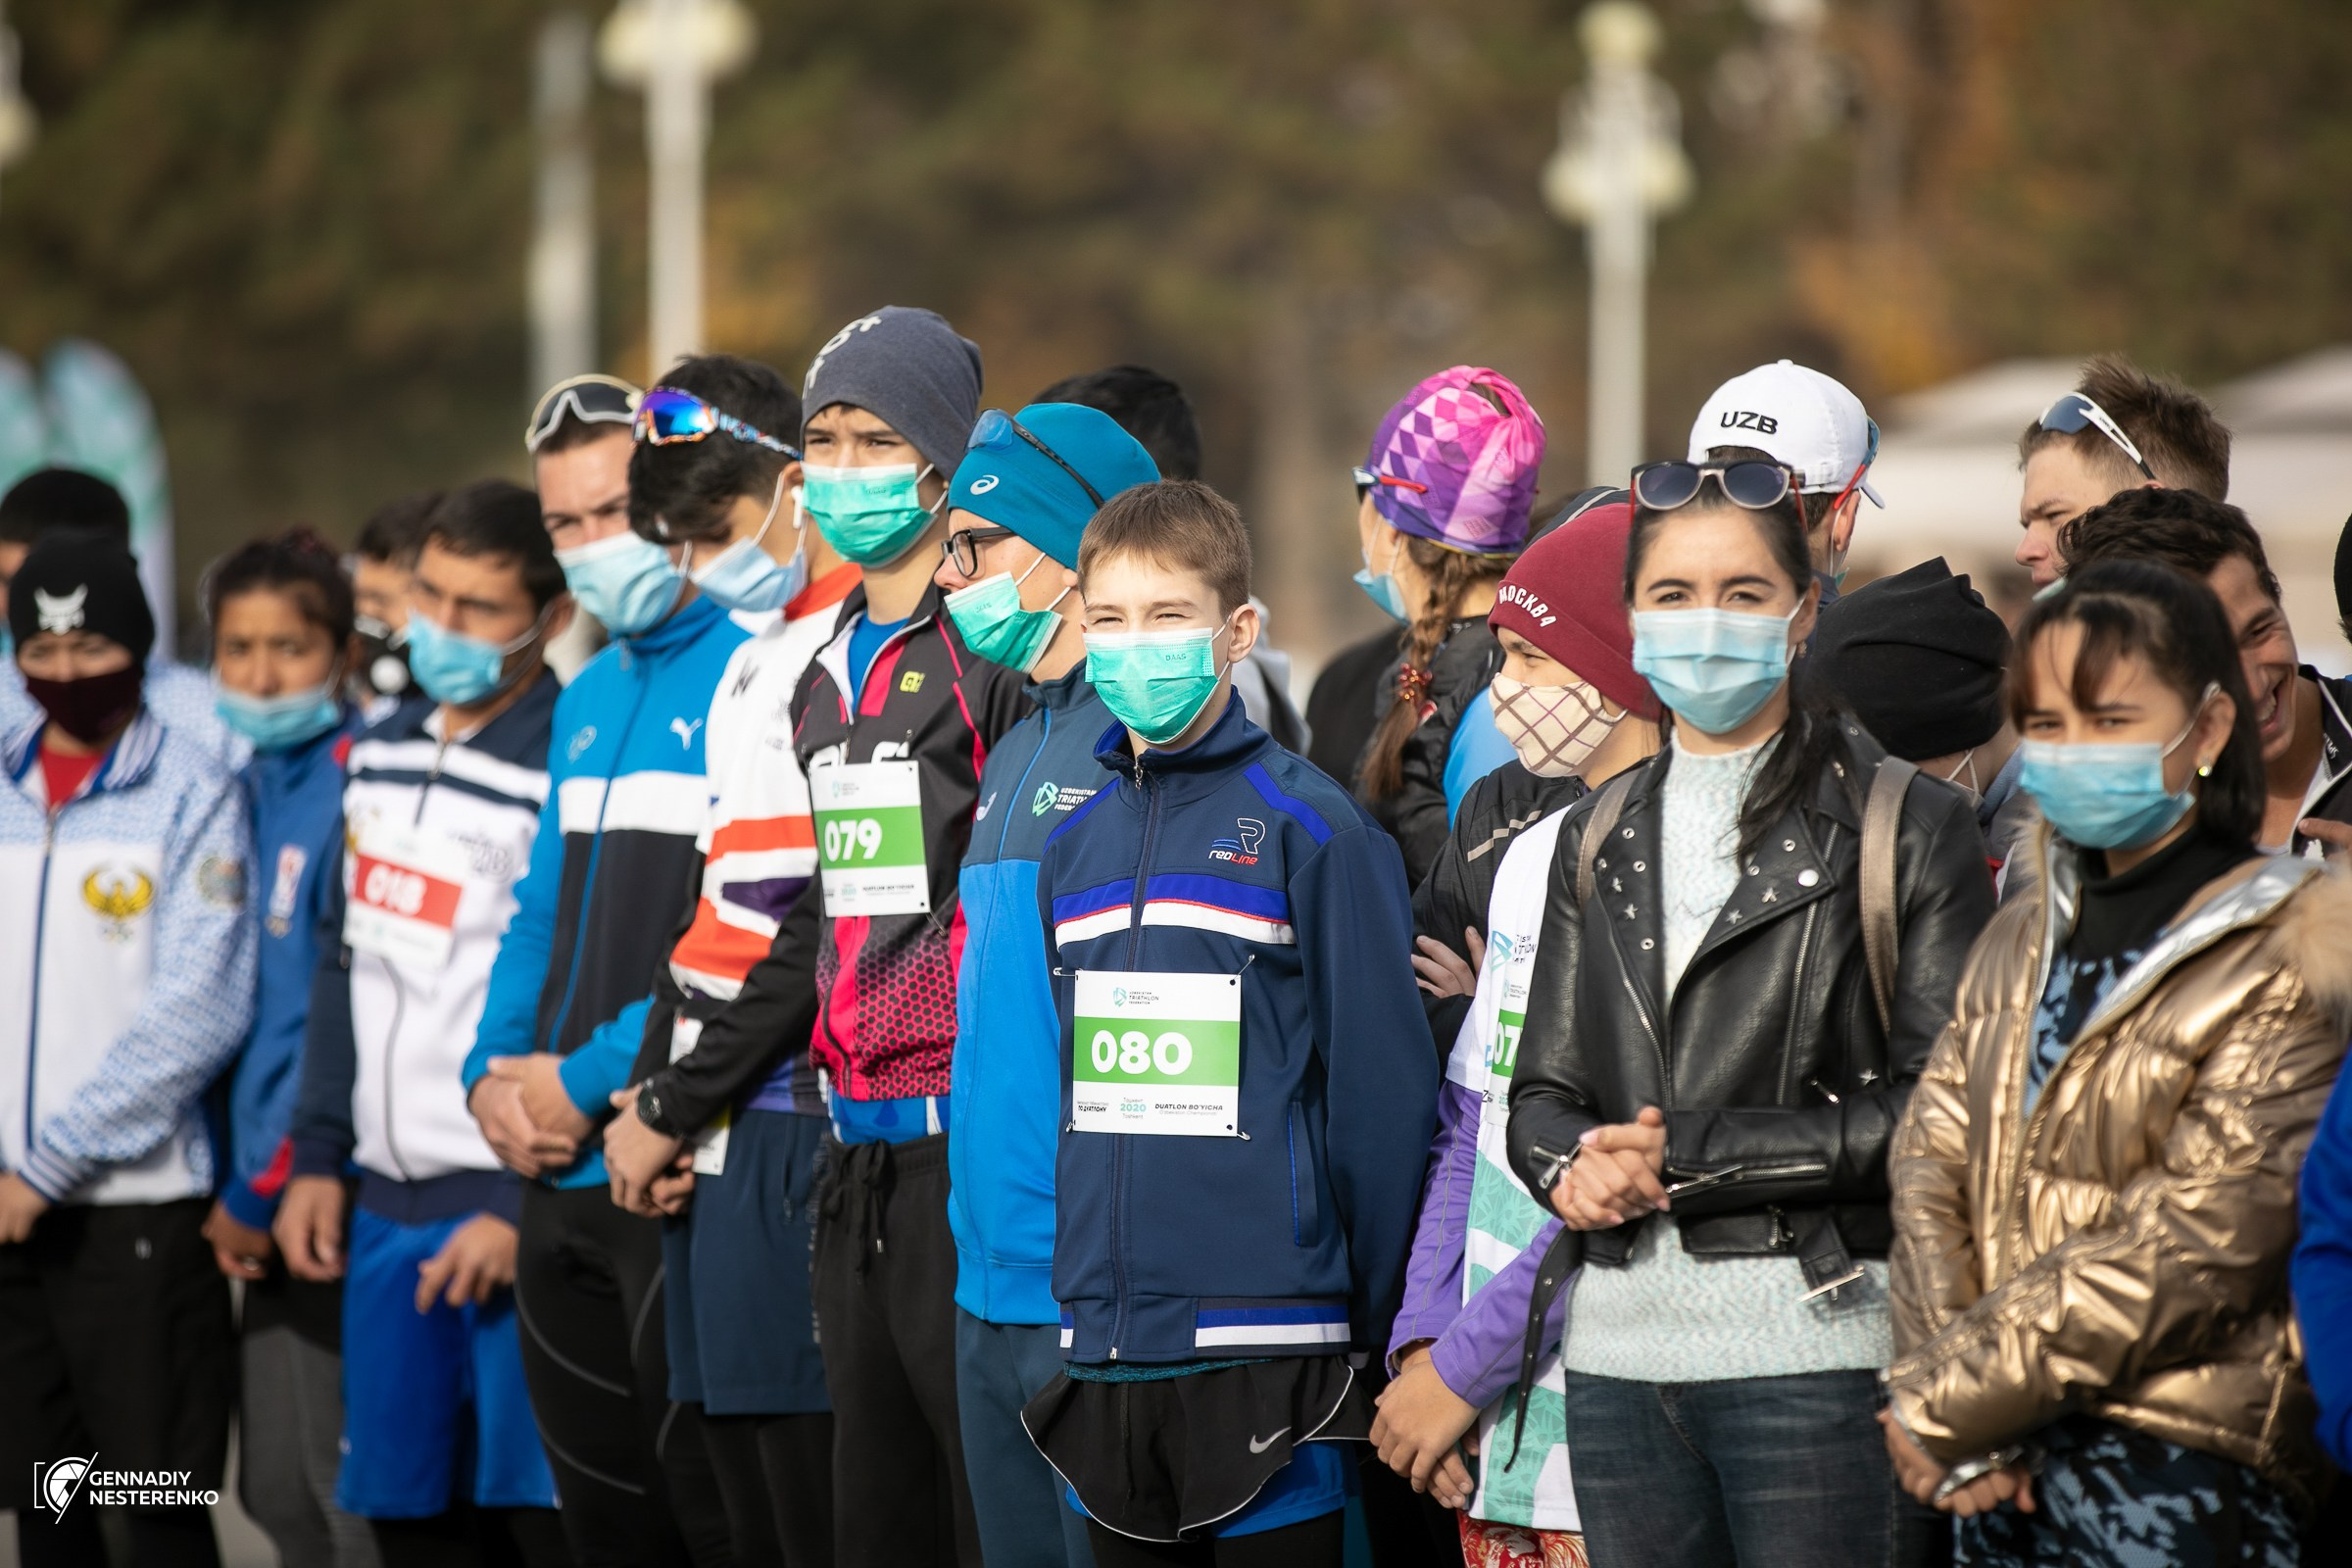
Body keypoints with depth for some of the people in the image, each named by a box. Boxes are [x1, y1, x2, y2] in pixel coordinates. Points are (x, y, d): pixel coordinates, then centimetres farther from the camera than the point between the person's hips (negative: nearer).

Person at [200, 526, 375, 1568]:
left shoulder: (356, 787, -12)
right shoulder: (241, 783, 12)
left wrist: (263, 1188, -12)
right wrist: (238, 1185, 10)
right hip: (264, 1190, 8)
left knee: (343, 1482, -5)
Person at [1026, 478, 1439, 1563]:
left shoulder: (1308, 826, -5)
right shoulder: (1075, 844, 12)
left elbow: (1381, 1087, -6)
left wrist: (1375, 1327, -5)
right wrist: (1068, 1300, 15)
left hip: (1260, 1342, -6)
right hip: (1104, 1345, 6)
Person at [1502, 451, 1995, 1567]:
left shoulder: (1908, 826, 0)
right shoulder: (1599, 838, 16)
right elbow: (1541, 1093, 16)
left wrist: (1689, 1152, -11)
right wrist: (1578, 1167, -8)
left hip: (1819, 1344, -5)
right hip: (1621, 1343, 5)